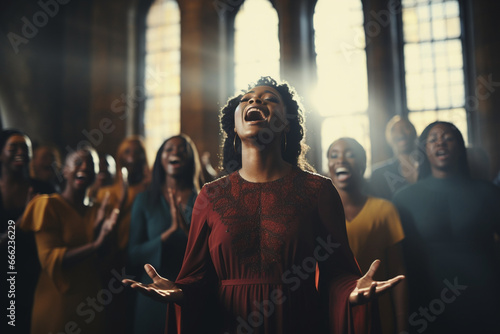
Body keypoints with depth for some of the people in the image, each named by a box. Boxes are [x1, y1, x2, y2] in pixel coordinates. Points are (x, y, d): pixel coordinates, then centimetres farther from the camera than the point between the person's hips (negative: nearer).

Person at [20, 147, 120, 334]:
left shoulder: (92, 212, 9)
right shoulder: (48, 204, -9)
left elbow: (95, 262, 10)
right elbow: (50, 260, -18)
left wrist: (103, 226, -2)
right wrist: (96, 245, -29)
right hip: (57, 306, -6)